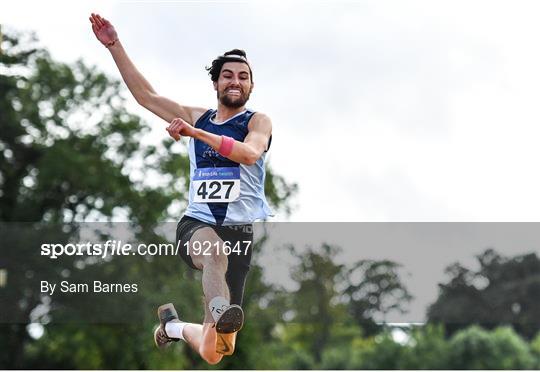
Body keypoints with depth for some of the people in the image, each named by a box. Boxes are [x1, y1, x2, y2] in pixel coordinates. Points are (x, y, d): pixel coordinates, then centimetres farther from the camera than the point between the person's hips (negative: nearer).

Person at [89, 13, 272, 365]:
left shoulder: (258, 121, 4)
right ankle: (221, 311, -63)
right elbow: (145, 94, 16)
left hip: (240, 230, -2)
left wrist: (196, 133, -28)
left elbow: (249, 153, -19)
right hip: (196, 224, 2)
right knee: (215, 252, -40)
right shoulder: (197, 117, 17)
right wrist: (114, 44, 11)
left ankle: (174, 325, 27)